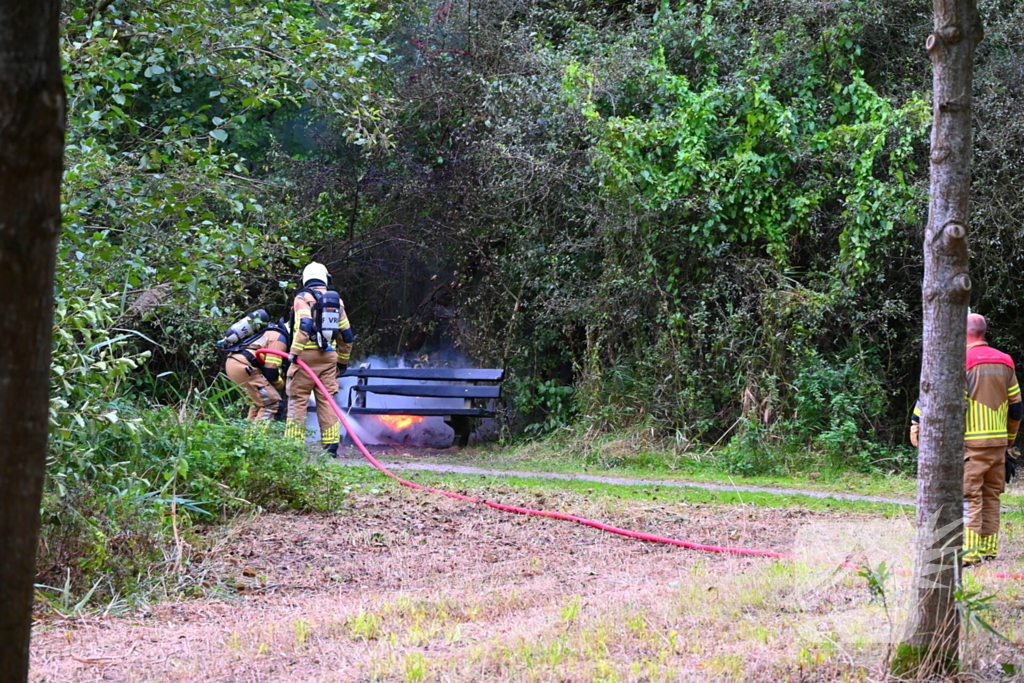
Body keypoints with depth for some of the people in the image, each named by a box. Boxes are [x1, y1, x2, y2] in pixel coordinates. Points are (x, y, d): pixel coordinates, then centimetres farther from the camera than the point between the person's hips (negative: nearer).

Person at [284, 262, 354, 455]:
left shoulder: (303, 298, -1)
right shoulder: (336, 300, 16)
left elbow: (304, 325, -17)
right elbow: (346, 334, 17)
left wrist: (295, 352, -19)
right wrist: (343, 361, 27)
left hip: (307, 354, -5)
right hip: (329, 356, 5)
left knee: (298, 399, -1)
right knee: (326, 400, 7)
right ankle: (331, 444, 3)